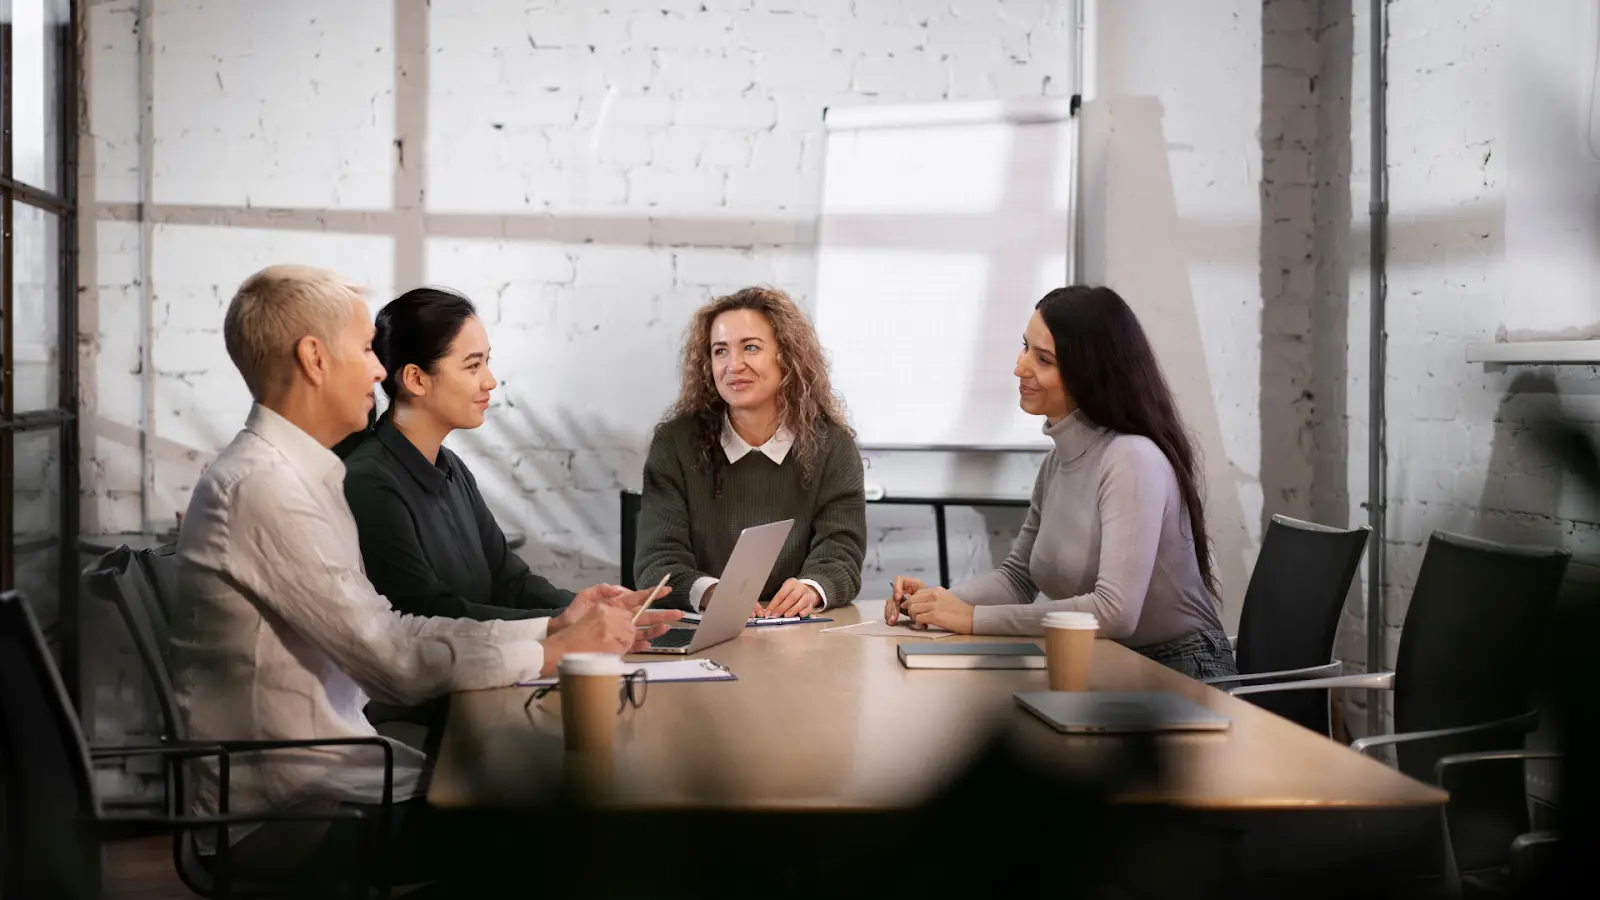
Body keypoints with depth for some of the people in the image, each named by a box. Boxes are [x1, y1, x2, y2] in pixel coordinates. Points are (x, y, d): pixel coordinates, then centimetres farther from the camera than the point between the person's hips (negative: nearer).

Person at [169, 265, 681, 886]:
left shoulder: (297, 473, 10)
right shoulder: (262, 484, -20)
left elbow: (387, 633, 6)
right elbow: (399, 664, -22)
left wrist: (548, 627, 1)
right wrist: (555, 651, -12)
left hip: (315, 769, 8)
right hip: (284, 812, -8)